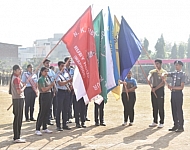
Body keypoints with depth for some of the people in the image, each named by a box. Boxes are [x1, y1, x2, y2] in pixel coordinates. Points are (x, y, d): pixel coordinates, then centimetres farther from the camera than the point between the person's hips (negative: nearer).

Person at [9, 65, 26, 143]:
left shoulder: (14, 78, 14)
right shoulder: (16, 79, -16)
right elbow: (19, 91, -21)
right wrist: (24, 86, -7)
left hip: (17, 99, 10)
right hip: (18, 99, -10)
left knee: (18, 118, 15)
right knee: (18, 118, -6)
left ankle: (17, 136, 22)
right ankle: (16, 138, -2)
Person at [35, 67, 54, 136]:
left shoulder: (47, 78, 15)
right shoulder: (41, 79, -12)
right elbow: (43, 89, -19)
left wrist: (52, 85, 5)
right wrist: (51, 85, -13)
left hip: (49, 95, 9)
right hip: (43, 96, -9)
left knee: (46, 113, 12)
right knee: (41, 113, -8)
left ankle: (44, 128, 21)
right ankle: (37, 129, -4)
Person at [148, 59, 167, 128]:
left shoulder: (164, 72, -2)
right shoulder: (152, 71, 13)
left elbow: (163, 83, -11)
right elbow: (149, 77, -5)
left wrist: (155, 88, -16)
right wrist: (149, 80, -28)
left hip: (160, 89, -5)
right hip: (153, 89, 5)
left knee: (160, 107, -3)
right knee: (154, 106, 9)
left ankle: (161, 122, 3)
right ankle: (155, 122, 17)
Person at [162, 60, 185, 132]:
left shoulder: (182, 74, -7)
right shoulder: (174, 73, 12)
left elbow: (181, 87, -13)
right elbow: (165, 74, 11)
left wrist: (172, 87, -21)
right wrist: (163, 75, -13)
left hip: (178, 93, -7)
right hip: (173, 93, 7)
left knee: (179, 110, -5)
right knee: (174, 110, 10)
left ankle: (181, 127, 2)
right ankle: (176, 125, 19)